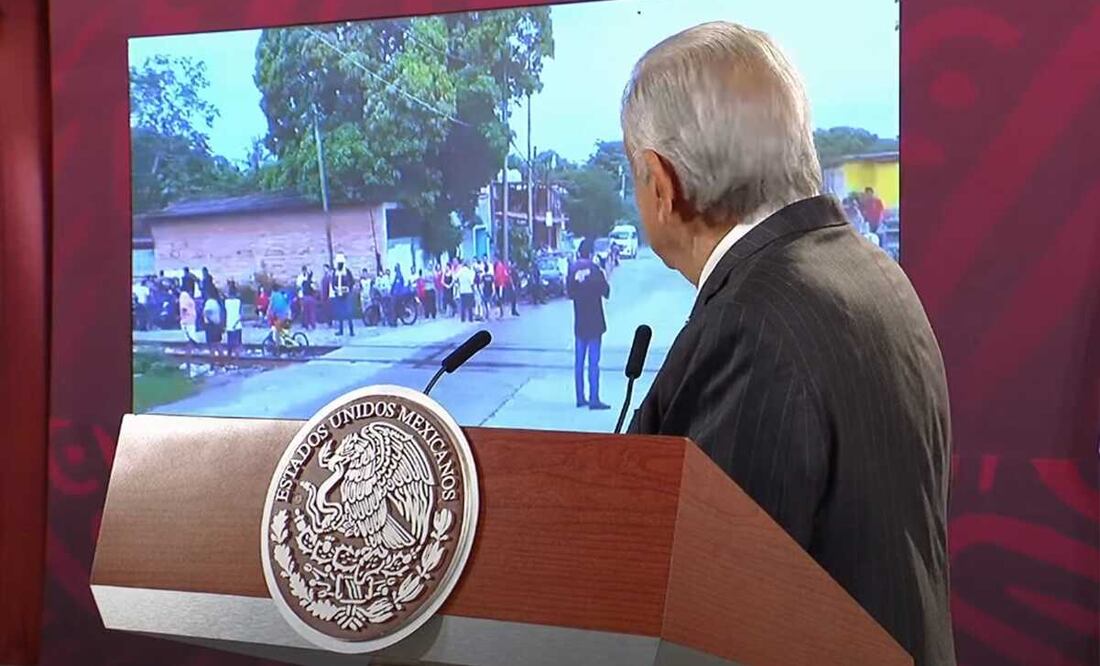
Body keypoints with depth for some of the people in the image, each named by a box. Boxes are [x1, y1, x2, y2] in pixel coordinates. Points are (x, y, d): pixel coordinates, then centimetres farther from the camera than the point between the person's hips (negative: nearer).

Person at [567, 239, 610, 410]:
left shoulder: (572, 269, 0)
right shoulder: (594, 268, -11)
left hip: (579, 322, 4)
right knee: (593, 361, -4)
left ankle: (580, 398, 14)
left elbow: (569, 292, 4)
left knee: (579, 360, 10)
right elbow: (605, 291, -8)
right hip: (594, 321, -4)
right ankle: (594, 399, -5)